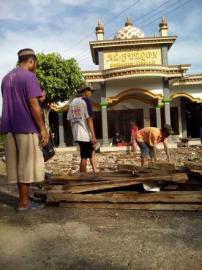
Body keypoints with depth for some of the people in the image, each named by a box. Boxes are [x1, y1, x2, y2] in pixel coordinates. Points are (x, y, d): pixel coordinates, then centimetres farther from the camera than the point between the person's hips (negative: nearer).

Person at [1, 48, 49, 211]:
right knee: (27, 164, 0)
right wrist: (43, 129, -12)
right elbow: (33, 105, -15)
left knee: (18, 164, 11)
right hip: (26, 127, -8)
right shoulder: (29, 76, -8)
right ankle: (23, 202, 6)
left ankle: (24, 199, 19)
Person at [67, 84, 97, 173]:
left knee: (92, 152, 18)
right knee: (84, 157, 0)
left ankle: (95, 172, 18)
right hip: (85, 133, -8)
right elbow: (89, 119, -14)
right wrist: (93, 135, -14)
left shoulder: (72, 102, 14)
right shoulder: (85, 100, -8)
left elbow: (70, 119, 13)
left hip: (77, 134, 8)